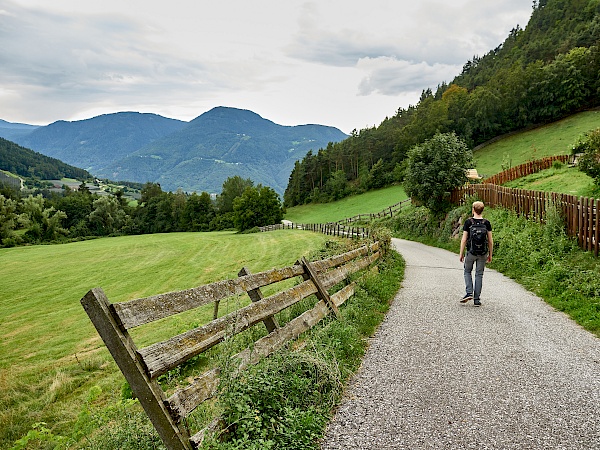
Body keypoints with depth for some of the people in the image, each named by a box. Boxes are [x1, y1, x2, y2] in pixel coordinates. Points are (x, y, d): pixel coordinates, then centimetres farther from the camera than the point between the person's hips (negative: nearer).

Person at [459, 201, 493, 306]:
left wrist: (461, 253, 1)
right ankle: (477, 299, 9)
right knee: (479, 275, 9)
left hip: (471, 252, -2)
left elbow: (464, 239, -8)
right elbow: (490, 240, 0)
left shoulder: (468, 222, -8)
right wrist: (490, 254, 10)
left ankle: (469, 293, 1)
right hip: (483, 253, 2)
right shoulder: (486, 223, -2)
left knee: (467, 272, 18)